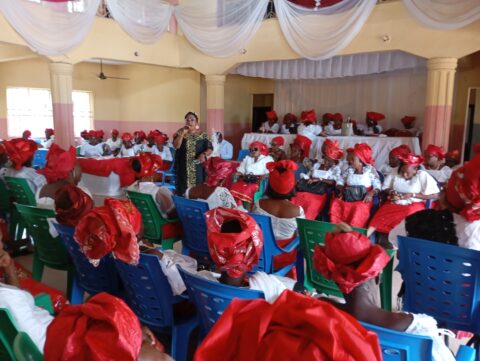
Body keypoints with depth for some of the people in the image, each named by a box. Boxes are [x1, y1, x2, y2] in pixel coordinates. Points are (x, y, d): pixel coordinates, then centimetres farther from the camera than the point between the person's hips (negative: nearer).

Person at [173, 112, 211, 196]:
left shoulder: (202, 134, 3)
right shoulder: (180, 132, 4)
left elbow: (209, 148, 0)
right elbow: (176, 146, -9)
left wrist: (204, 154, -20)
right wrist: (183, 133, -16)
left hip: (198, 166, 0)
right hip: (183, 166, 1)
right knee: (183, 187, -1)